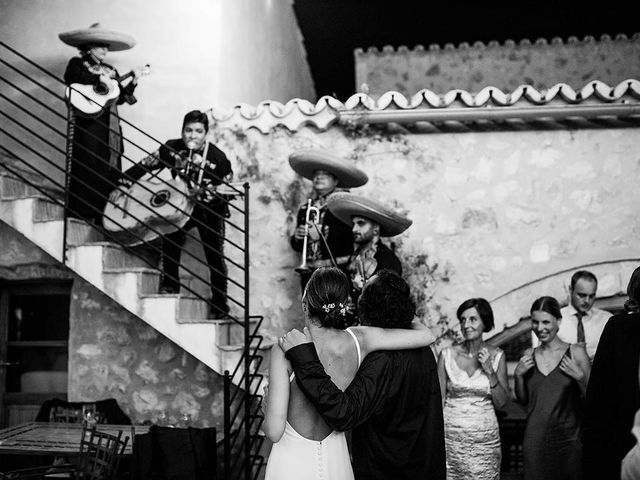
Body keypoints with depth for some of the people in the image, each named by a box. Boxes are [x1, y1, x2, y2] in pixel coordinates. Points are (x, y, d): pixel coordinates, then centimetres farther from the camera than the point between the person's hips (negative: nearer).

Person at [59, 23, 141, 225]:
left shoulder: (111, 71, 21)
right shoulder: (78, 63, 5)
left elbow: (120, 98, 17)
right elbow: (71, 77, -18)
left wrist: (132, 83, 4)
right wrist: (99, 78, -21)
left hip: (109, 128, 6)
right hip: (88, 125, -6)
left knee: (109, 171, 1)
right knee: (87, 169, -8)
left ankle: (102, 218, 5)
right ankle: (82, 219, -4)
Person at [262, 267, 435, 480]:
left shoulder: (284, 352, -23)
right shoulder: (358, 339, -12)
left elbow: (274, 431, -23)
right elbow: (427, 336, -4)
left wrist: (266, 424, 1)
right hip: (336, 463, 4)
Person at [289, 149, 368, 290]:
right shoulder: (304, 208, 17)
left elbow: (353, 237, -13)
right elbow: (296, 247, 21)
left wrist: (322, 235, -14)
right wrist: (297, 237, -1)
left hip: (338, 273, -5)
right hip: (309, 274, 5)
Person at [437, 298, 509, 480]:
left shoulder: (496, 356, 0)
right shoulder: (447, 355, -2)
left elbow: (501, 403, 1)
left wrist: (490, 372, -11)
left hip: (485, 438, 1)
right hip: (451, 437, 0)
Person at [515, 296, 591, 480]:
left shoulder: (575, 352, -2)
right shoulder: (529, 355, 7)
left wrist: (579, 376, -15)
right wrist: (518, 375, 0)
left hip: (568, 437, -3)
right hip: (535, 438, 3)